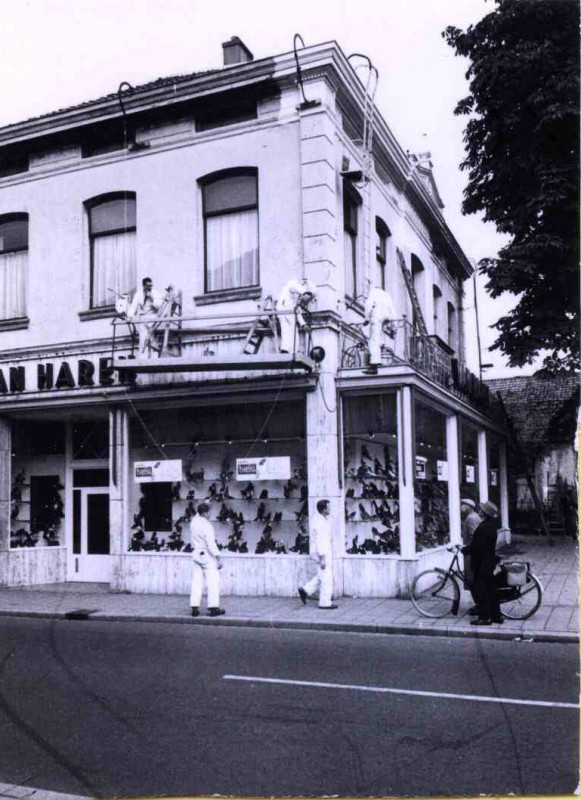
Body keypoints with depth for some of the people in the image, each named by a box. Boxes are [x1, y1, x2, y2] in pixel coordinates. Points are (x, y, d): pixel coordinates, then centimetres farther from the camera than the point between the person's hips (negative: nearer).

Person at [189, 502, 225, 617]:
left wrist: (202, 508, 23)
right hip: (207, 555, -7)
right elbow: (211, 543, -24)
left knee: (197, 581, 8)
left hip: (196, 554, 7)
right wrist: (218, 557, -24)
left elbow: (198, 515, 29)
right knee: (213, 581, -1)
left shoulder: (194, 521, 2)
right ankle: (213, 608, -2)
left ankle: (194, 608, 7)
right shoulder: (207, 525, -19)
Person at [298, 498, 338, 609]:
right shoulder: (320, 522, -21)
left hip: (325, 553, 10)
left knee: (322, 577, 18)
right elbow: (320, 541, -23)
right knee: (326, 578, -1)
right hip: (322, 554, -10)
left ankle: (305, 591, 19)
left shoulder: (321, 519, 11)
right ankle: (325, 602, 7)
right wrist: (322, 558, -23)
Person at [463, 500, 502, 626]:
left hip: (482, 563, -9)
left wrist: (463, 549, -8)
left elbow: (475, 546, -23)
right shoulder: (492, 525, 8)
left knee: (480, 590, -2)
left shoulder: (483, 527, -22)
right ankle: (496, 615, 21)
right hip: (490, 560, 9)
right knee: (490, 589, 15)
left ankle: (484, 617, 2)